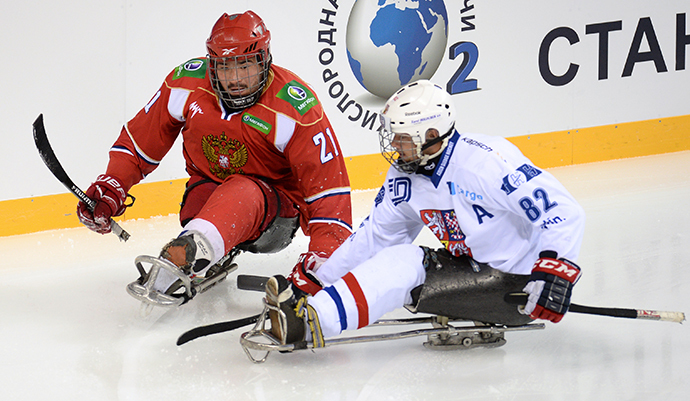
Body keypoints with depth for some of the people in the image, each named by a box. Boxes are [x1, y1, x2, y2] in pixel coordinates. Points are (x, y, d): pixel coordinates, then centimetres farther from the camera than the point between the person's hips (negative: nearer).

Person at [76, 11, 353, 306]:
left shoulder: (295, 109, -21)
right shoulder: (187, 85, -11)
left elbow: (328, 184, -22)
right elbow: (140, 140, 3)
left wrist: (322, 255, -31)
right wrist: (110, 190, -8)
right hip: (210, 187, 6)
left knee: (242, 196, -39)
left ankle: (178, 262, -63)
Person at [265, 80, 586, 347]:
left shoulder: (487, 161, -22)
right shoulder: (404, 177, 3)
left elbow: (564, 211, -26)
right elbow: (374, 236, 12)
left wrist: (554, 271, -39)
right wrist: (315, 276, 6)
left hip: (517, 282, -9)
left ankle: (310, 322, -34)